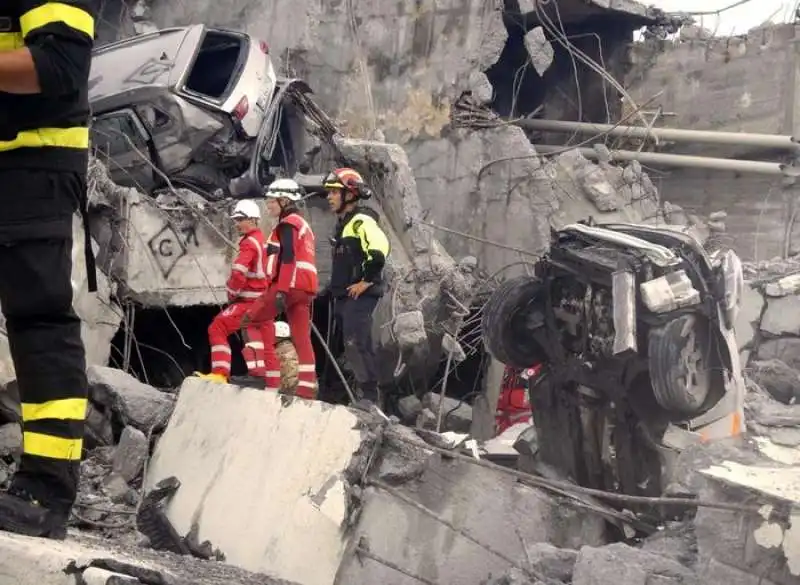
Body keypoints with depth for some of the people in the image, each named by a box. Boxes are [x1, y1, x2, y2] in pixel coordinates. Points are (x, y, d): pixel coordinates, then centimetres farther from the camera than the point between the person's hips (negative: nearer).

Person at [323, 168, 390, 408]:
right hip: (344, 296, 10)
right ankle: (368, 394, 17)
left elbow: (380, 249, -28)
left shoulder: (361, 220, -13)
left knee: (356, 344, -15)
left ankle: (371, 396, -11)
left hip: (360, 295, -10)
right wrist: (335, 287, 24)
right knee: (353, 347, 11)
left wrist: (367, 281, -22)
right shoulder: (344, 222, 20)